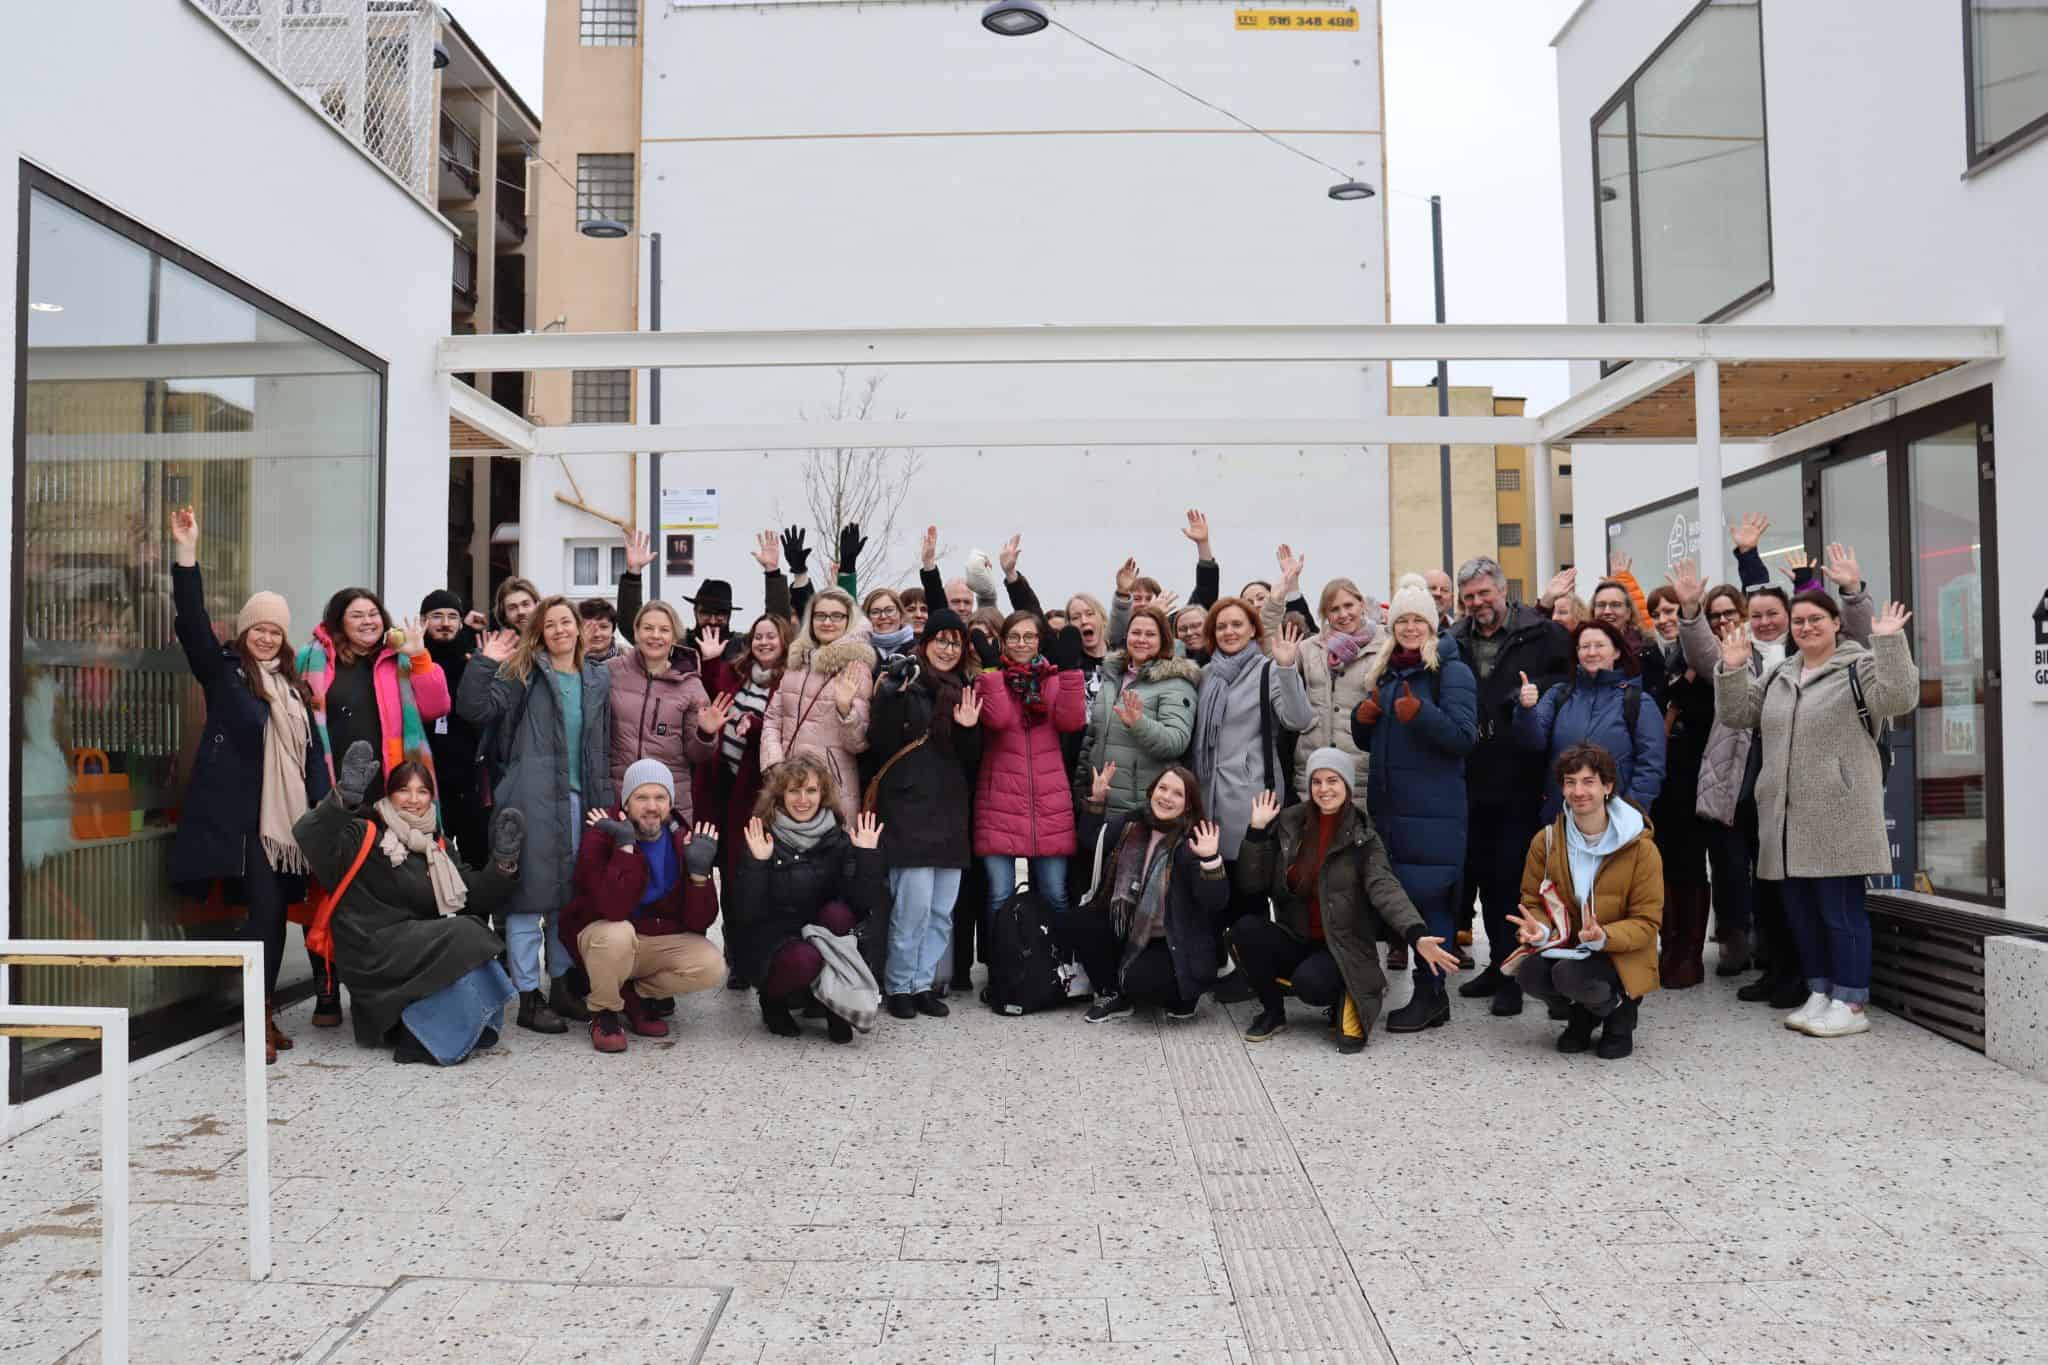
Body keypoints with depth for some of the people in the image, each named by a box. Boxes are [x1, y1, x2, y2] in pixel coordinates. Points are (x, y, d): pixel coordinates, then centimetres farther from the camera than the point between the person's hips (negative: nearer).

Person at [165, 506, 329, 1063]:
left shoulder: (293, 685, 16)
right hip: (245, 814, -5)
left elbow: (312, 750, 15)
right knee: (264, 909, -10)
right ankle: (261, 1015, -2)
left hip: (290, 815, 5)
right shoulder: (224, 672, 2)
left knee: (277, 912, 8)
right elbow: (193, 624, -13)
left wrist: (324, 807, 7)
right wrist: (187, 556, -23)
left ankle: (265, 1011, 17)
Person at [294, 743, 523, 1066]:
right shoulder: (365, 836, 1)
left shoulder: (435, 851, 20)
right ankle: (429, 1039, -12)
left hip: (421, 950, 6)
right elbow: (310, 837, -20)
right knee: (465, 937, -22)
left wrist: (503, 861, -3)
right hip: (373, 952, -6)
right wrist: (344, 798, -37)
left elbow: (476, 897, 13)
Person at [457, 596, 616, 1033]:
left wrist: (604, 800, 12)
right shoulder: (526, 671, 1)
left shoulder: (598, 678, 14)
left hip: (578, 798, 5)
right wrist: (486, 663, -17)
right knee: (530, 891, -3)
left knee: (569, 893, 13)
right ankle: (528, 997, 5)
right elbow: (475, 709, -9)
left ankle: (561, 985, 26)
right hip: (532, 797, -5)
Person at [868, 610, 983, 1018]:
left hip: (950, 811, 5)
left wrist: (969, 729, -7)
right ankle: (898, 985, 5)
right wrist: (892, 696, -23)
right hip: (908, 807, -5)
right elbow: (880, 743, -10)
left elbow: (972, 760, 14)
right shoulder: (900, 682, -1)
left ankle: (924, 983, 17)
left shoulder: (962, 691, 15)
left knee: (943, 910, 6)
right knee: (914, 904, -9)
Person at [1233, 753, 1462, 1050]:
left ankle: (1348, 999, 3)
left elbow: (1384, 888, -23)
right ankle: (1273, 1011, -1)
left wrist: (1417, 935, -40)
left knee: (1309, 982, -34)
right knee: (1246, 928, -23)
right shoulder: (1289, 824, 2)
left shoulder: (1363, 837, -6)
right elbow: (1252, 883, 0)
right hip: (1296, 941, 4)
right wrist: (1257, 831, -11)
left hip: (1343, 948, -4)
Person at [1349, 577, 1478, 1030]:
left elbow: (1463, 736, -15)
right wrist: (1363, 716, -1)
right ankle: (1432, 993, 21)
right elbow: (1366, 741, 20)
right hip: (1387, 802, 7)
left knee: (1428, 894, -5)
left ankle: (1429, 993, 4)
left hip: (1433, 809, -7)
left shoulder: (1450, 671, -5)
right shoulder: (1382, 671, 16)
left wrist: (1420, 713, -28)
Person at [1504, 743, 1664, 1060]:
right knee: (1528, 971, -28)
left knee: (1570, 974, -33)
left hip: (1620, 955, -3)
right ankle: (1580, 1014, 7)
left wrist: (1603, 937, -31)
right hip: (1564, 947, 3)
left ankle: (1620, 1011, 3)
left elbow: (1647, 923, -11)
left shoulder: (1640, 848, -13)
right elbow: (1533, 901, 4)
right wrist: (1538, 930, -20)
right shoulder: (1545, 841, -3)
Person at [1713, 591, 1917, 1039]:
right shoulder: (1778, 675, 17)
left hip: (1838, 818, -7)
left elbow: (1897, 699, -20)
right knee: (1799, 910, 13)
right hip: (1787, 819, 7)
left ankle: (1851, 1004, 6)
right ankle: (1819, 993, 24)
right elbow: (1737, 714, 15)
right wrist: (1733, 670, 3)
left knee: (1841, 910, -3)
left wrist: (1890, 643, -27)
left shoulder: (1858, 666, -3)